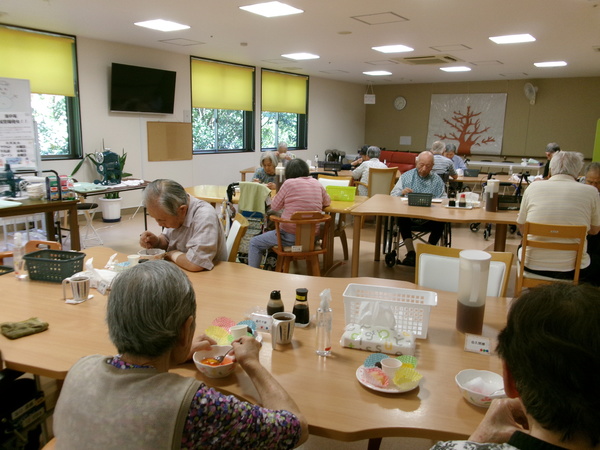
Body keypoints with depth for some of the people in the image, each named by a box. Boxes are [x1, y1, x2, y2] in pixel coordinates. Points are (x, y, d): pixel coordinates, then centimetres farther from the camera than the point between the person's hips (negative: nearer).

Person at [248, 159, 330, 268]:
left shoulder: (289, 183, -10)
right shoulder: (317, 183, 5)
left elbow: (274, 206, 0)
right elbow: (327, 202, 22)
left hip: (290, 237, -6)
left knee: (254, 243, 14)